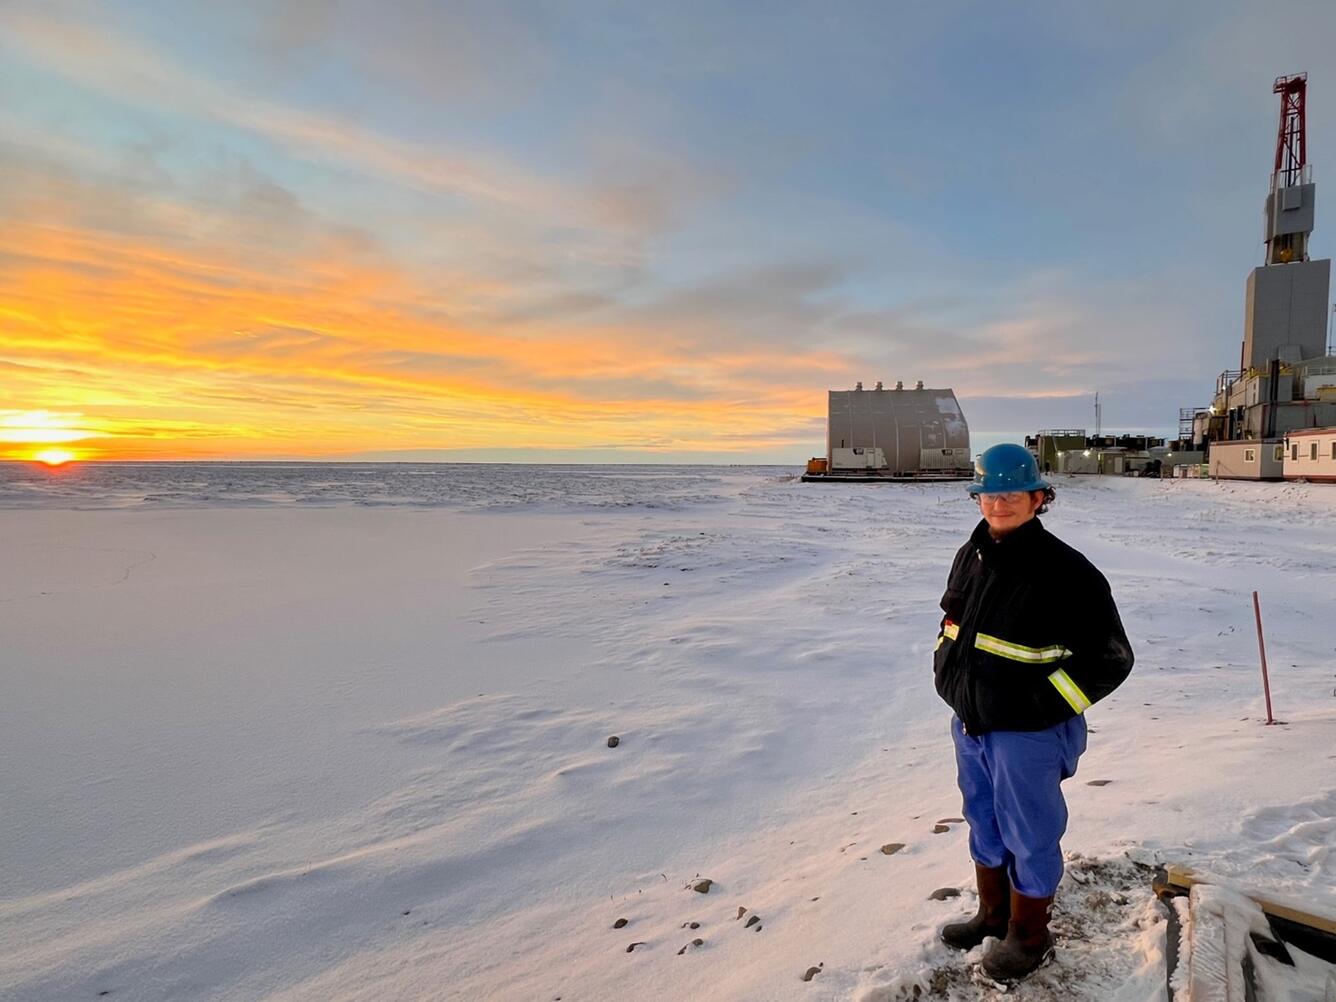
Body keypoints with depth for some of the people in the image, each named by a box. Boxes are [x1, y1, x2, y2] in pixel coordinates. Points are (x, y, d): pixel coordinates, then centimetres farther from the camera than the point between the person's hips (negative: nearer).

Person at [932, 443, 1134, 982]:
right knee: (985, 826, 23)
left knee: (1028, 837, 12)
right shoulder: (971, 556, 2)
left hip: (1026, 735, -6)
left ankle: (1030, 937, 34)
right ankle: (993, 913, 44)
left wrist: (1044, 705, -13)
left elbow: (1110, 657, -14)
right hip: (970, 725, 7)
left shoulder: (1066, 571, -19)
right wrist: (946, 672, 9)